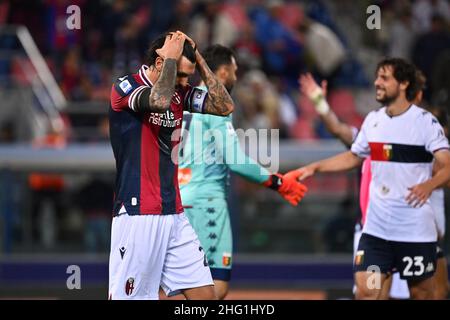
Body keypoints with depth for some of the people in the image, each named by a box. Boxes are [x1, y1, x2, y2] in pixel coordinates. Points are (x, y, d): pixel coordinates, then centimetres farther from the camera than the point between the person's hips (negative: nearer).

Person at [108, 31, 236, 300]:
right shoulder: (125, 87, -9)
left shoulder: (179, 93, 12)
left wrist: (199, 59, 2)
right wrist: (172, 57, -15)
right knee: (128, 297, -6)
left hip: (174, 214, 7)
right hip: (137, 215, -7)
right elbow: (159, 100, -29)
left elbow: (224, 106, 5)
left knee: (204, 293, 3)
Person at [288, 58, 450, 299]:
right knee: (365, 291, -6)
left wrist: (429, 185, -38)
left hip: (416, 228, -5)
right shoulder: (373, 120, 7)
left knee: (422, 293, 5)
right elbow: (354, 157, 24)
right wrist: (315, 167, 15)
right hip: (376, 226, 5)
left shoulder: (425, 122, -11)